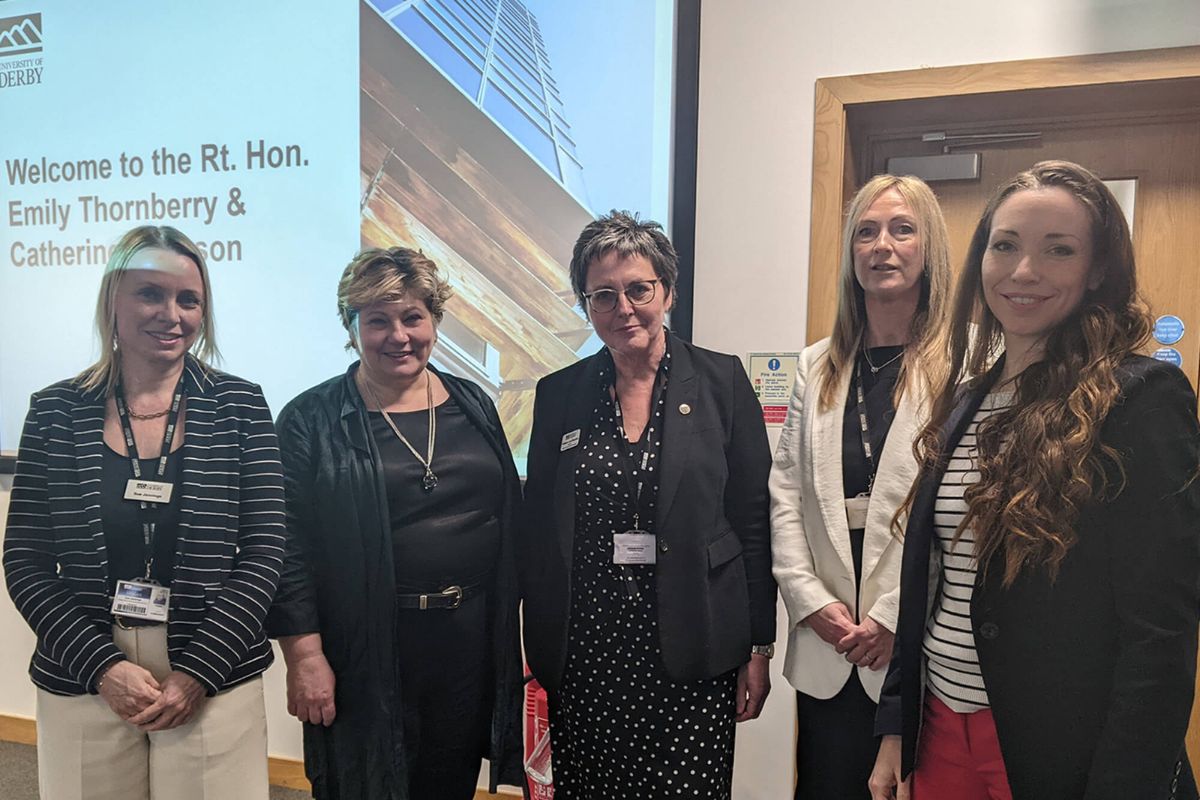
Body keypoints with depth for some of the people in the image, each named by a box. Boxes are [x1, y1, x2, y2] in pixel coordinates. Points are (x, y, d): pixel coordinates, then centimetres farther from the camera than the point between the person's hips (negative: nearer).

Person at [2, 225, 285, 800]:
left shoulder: (238, 407, -3)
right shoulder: (56, 412, 0)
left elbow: (264, 551, -5)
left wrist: (199, 672, -11)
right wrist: (103, 666, -10)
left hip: (214, 684, -1)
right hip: (82, 687, 1)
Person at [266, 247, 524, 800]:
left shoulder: (474, 406, 7)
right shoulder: (311, 420, -5)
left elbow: (511, 522, 11)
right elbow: (290, 551, -7)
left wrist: (511, 635, 10)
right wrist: (304, 655, -12)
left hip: (471, 638, 4)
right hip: (367, 650, -4)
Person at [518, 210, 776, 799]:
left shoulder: (721, 382, -1)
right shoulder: (558, 395, 5)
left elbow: (755, 522, 0)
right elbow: (536, 531, 9)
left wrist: (759, 648, -1)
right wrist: (538, 650, 7)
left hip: (690, 652, -1)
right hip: (583, 651, 2)